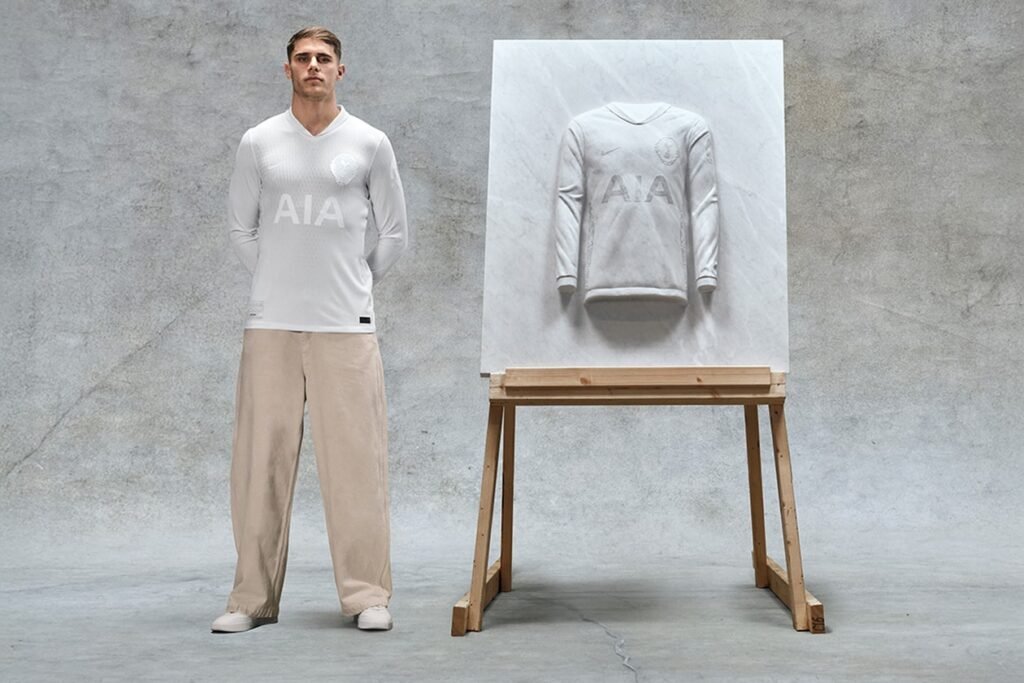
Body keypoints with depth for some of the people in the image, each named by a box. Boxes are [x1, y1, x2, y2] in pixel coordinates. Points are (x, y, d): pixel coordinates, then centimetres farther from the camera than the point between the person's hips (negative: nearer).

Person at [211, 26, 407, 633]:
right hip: (271, 326, 1)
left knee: (356, 460, 1)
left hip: (347, 327, -1)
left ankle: (367, 594, 11)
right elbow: (242, 229, 14)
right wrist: (281, 283, 13)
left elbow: (393, 234, 10)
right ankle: (255, 596, 15)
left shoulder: (369, 143, 3)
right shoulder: (259, 143, 6)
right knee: (262, 461, 5)